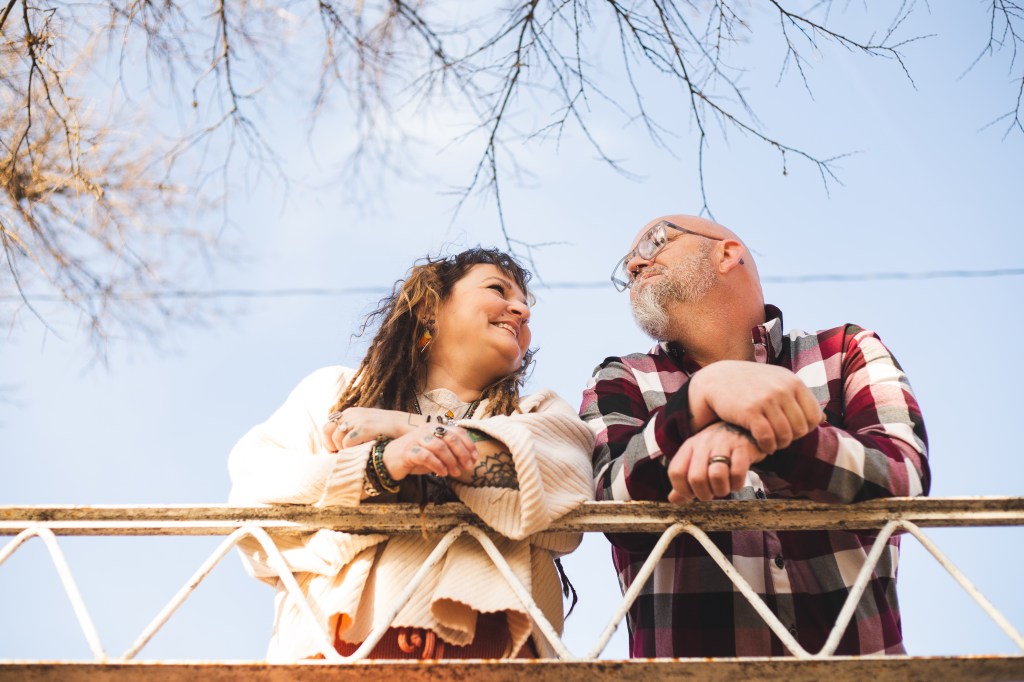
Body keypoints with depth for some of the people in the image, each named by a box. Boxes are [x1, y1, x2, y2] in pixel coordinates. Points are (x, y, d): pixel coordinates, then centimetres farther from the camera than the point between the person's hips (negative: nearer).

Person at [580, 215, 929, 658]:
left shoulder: (848, 352, 10)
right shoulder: (620, 384, 11)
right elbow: (616, 505, -6)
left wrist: (753, 436, -20)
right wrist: (706, 392, -20)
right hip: (691, 656, 0)